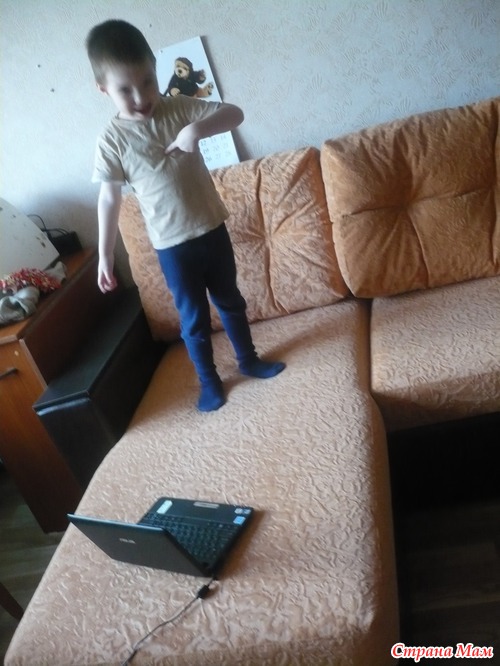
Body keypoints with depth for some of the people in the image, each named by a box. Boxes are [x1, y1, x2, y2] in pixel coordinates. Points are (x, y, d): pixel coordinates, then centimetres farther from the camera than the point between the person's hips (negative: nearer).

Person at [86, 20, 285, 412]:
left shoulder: (180, 109, -4)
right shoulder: (112, 140, -10)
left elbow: (235, 114, -8)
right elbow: (109, 199, -6)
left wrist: (198, 129, -27)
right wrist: (105, 255, -5)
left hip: (212, 229, 3)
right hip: (172, 246, -2)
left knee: (230, 300, 19)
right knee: (194, 317, 10)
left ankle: (248, 359, 41)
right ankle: (209, 380, 31)